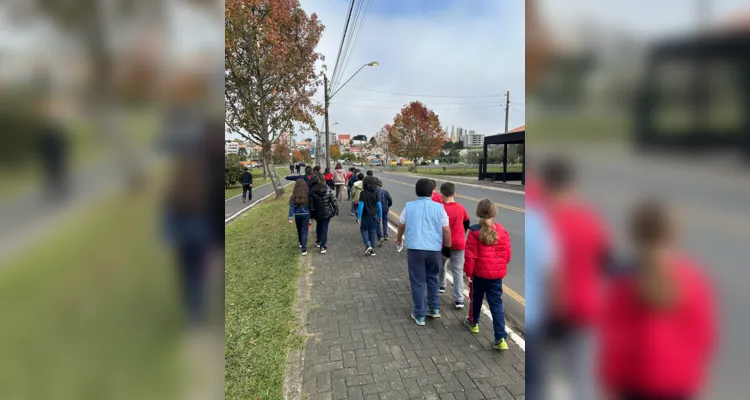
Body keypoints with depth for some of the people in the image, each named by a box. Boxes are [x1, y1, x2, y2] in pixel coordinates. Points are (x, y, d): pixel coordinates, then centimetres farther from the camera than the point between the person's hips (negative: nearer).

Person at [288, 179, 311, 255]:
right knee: (304, 231, 2)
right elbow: (310, 205, -4)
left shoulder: (294, 196, -9)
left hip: (297, 215, 1)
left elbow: (291, 207, -11)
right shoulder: (308, 195, -10)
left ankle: (301, 244, 42)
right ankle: (304, 249, -7)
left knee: (299, 230, 21)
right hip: (306, 215, -1)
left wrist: (290, 217, -11)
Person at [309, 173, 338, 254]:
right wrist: (336, 210, 3)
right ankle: (323, 247, 0)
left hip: (317, 213, 1)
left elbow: (311, 204, -9)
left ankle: (318, 242, 38)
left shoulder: (312, 191, -12)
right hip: (327, 212, -1)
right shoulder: (328, 189, -11)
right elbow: (333, 201, -8)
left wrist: (311, 214, 1)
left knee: (318, 226, 25)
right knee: (324, 228, 4)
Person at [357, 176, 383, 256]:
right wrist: (380, 216, 11)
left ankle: (368, 245, -2)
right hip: (374, 215, 4)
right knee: (373, 232, 12)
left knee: (363, 229, 16)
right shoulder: (375, 193, 0)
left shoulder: (363, 193, -12)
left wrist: (359, 217, -10)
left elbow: (361, 205, -15)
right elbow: (379, 205, 2)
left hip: (366, 216, -4)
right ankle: (372, 249, 15)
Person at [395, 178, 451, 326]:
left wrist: (399, 239, 34)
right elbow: (446, 231, 1)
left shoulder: (409, 206, 3)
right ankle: (434, 309, 28)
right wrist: (448, 248, 15)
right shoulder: (439, 208, 2)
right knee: (432, 278, 22)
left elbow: (401, 226, 15)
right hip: (434, 249, 1)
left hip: (415, 248, -1)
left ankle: (419, 315, 13)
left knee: (417, 281, 7)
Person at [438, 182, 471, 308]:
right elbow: (467, 224, 13)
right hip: (459, 244, 3)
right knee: (458, 271, 3)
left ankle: (441, 286, 43)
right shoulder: (461, 208, -1)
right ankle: (459, 300, 0)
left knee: (441, 266, 23)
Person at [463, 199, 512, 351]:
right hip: (497, 274, 2)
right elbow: (507, 254, 4)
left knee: (476, 297, 21)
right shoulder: (503, 231, -4)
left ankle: (473, 322, 43)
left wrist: (468, 272, -2)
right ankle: (501, 338, 0)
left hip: (479, 272, -2)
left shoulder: (475, 232, -14)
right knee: (496, 303, 5)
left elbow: (470, 255, -14)